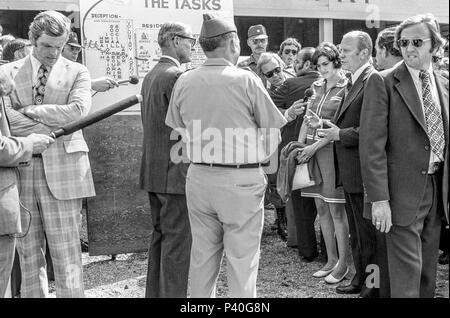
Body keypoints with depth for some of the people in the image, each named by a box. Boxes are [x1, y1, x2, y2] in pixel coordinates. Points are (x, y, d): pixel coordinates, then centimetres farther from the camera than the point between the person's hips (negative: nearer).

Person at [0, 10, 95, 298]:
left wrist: (32, 112, -11)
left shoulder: (77, 72, 8)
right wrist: (45, 127, -14)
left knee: (66, 252, -2)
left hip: (61, 171, -2)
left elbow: (78, 110, -11)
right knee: (28, 252, 8)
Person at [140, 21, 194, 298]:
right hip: (175, 172, -10)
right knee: (178, 241, -3)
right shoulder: (176, 76, -14)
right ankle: (173, 294, 2)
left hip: (153, 171, 10)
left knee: (161, 236, 17)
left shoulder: (150, 76, 14)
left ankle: (155, 292, 26)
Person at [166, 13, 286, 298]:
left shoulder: (184, 82, 0)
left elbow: (177, 131, 8)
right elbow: (274, 130, -4)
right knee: (242, 260, 5)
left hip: (198, 177, 4)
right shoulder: (246, 80, -10)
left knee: (202, 257, 15)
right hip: (241, 179, -4)